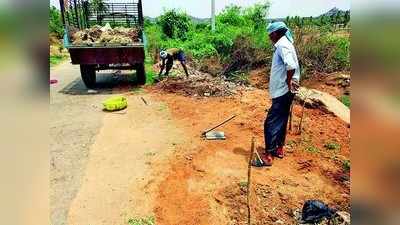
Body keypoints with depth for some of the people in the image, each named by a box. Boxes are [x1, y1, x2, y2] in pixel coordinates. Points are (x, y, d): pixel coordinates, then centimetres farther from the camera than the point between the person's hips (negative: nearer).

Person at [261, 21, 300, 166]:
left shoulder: (282, 45, -16)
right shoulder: (284, 44, 15)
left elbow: (291, 66, -30)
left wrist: (288, 82, -17)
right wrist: (288, 82, 7)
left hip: (282, 92, -10)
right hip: (283, 91, 10)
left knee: (271, 123, -7)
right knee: (281, 121, 18)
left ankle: (268, 155, -1)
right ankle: (279, 148, 31)